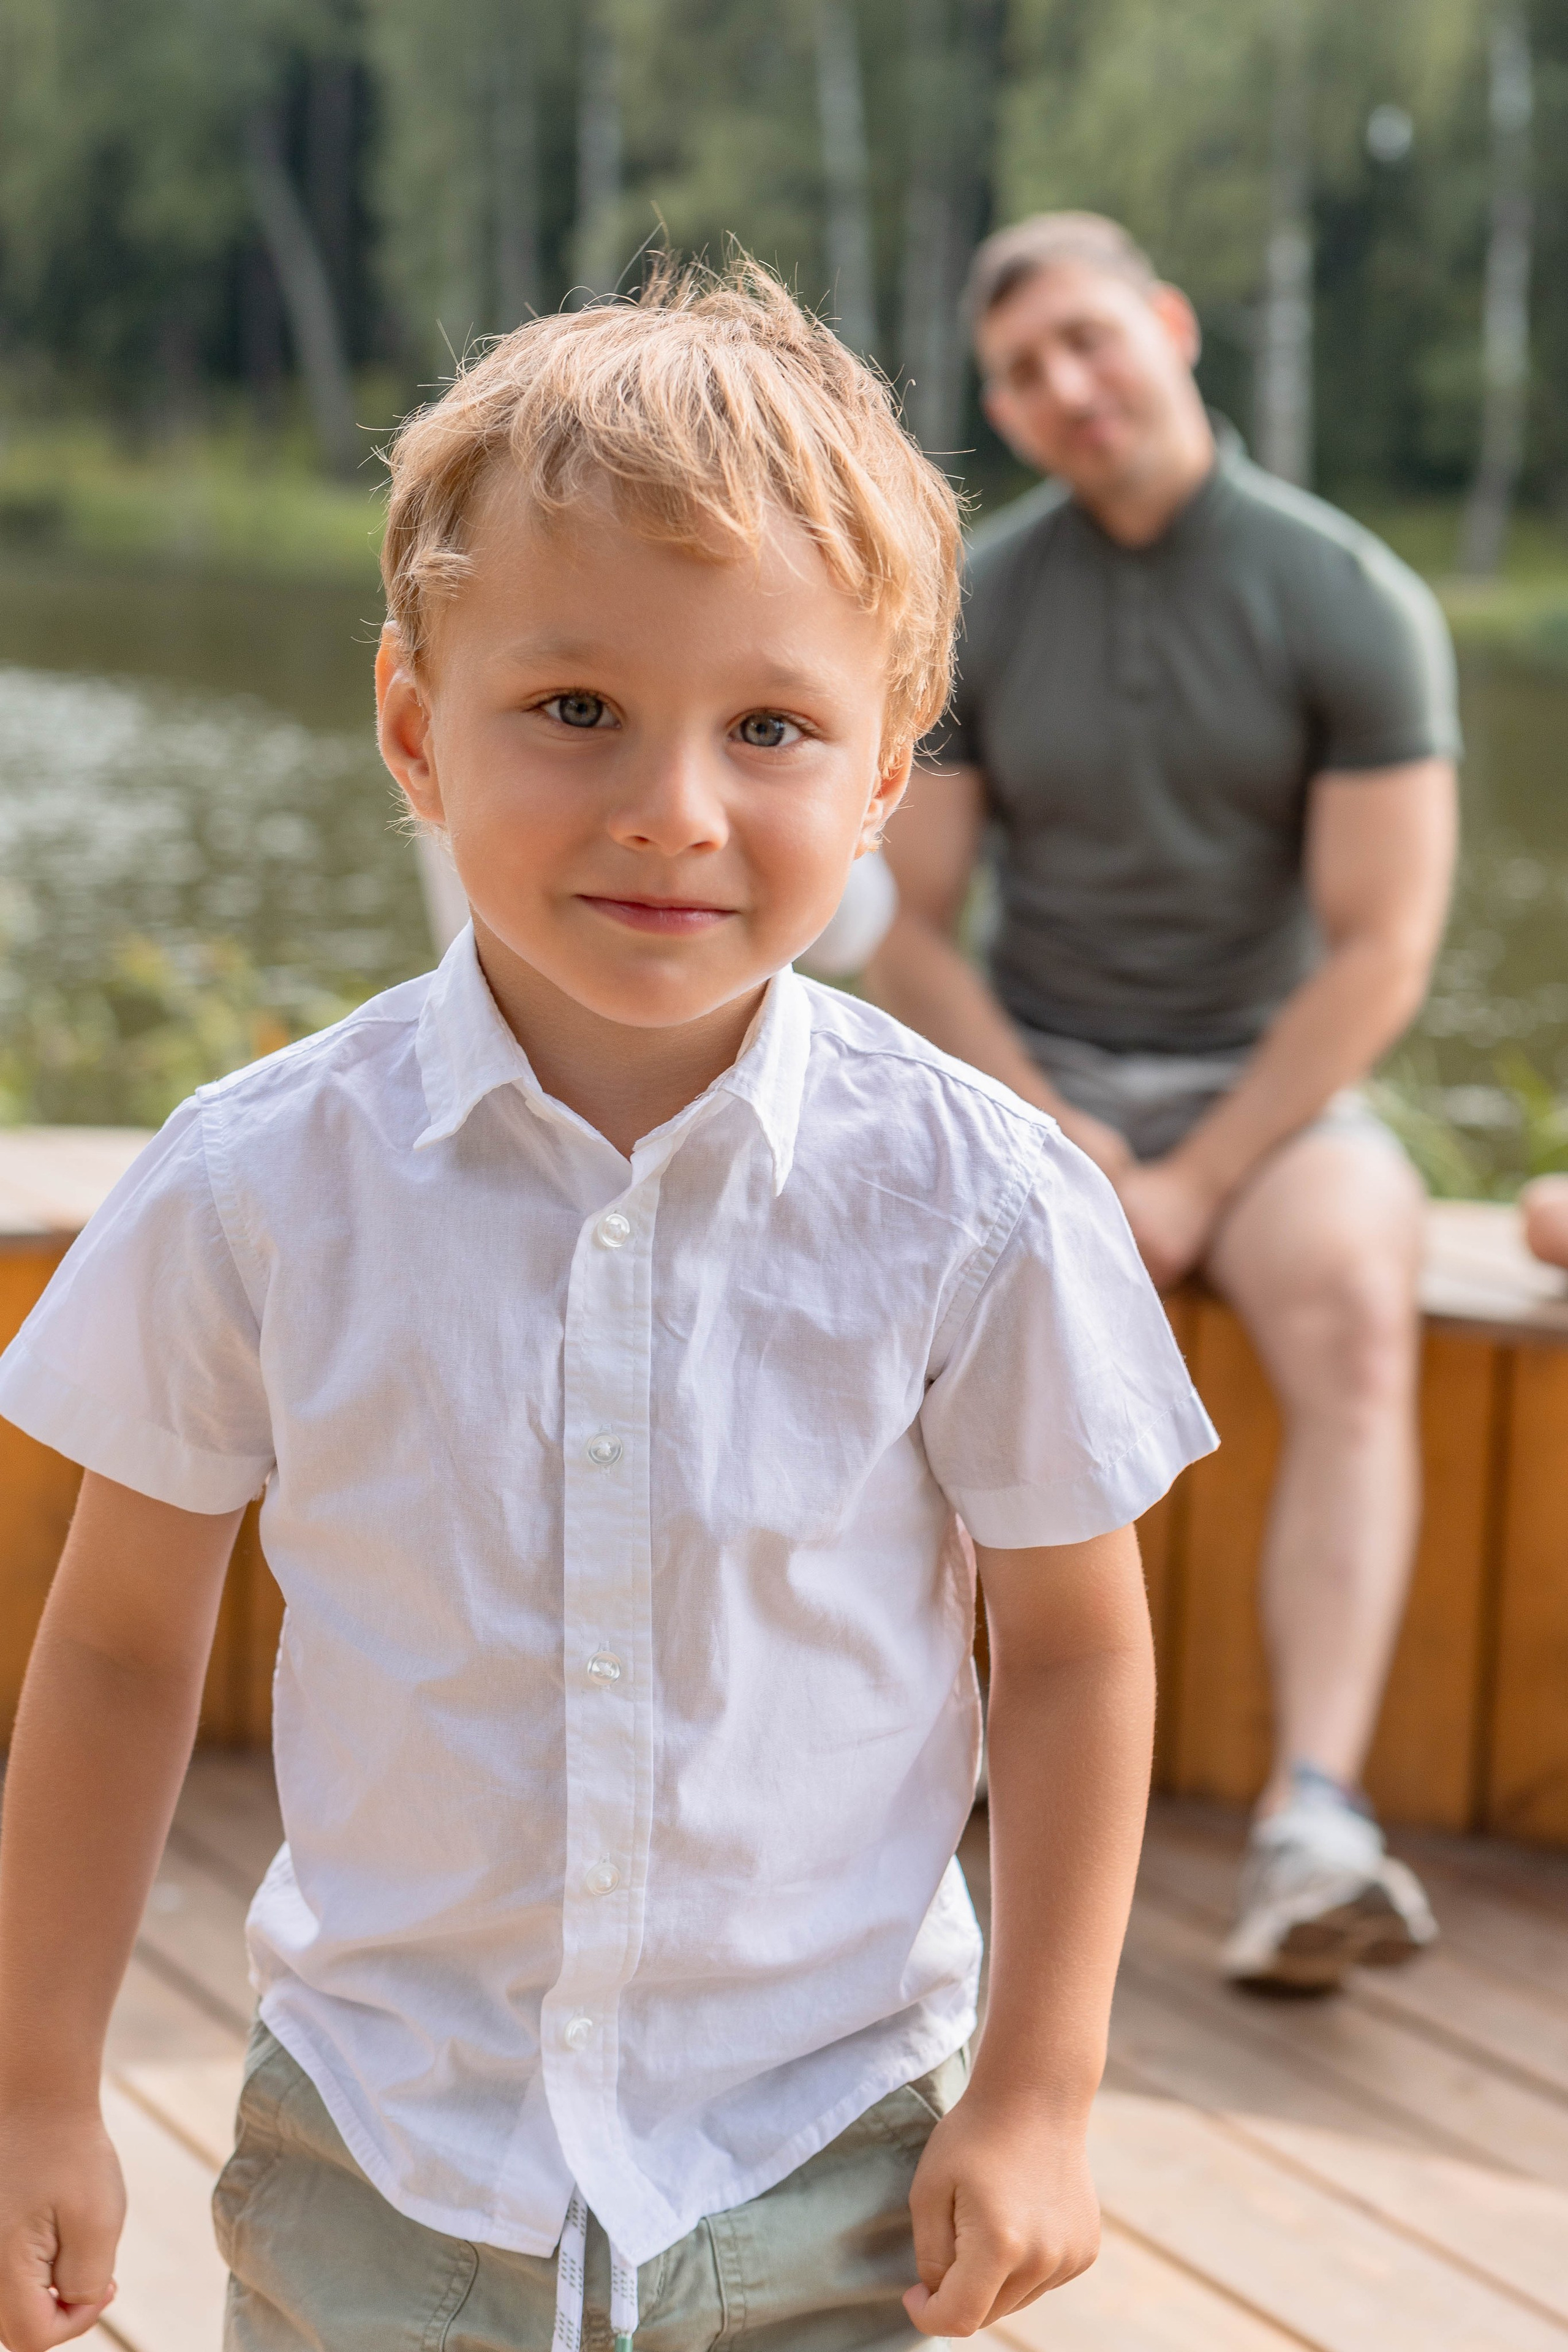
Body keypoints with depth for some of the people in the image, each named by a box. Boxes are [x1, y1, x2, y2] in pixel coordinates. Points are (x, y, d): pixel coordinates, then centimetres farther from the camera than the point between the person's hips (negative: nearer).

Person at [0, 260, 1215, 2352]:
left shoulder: (972, 1210, -13)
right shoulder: (265, 1187, -11)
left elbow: (1075, 1649, -1)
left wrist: (1039, 2094, 0)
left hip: (821, 2182, 0)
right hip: (376, 2168, 1)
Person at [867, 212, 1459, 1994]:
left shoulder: (1353, 603, -7)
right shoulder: (971, 609, 1)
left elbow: (1381, 955, -10)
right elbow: (909, 940, 3)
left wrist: (1196, 1185, -18)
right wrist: (1047, 1135, -14)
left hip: (1272, 1093, -1)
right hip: (1031, 1075, 2)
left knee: (1353, 1315, -35)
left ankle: (1312, 1837, -44)